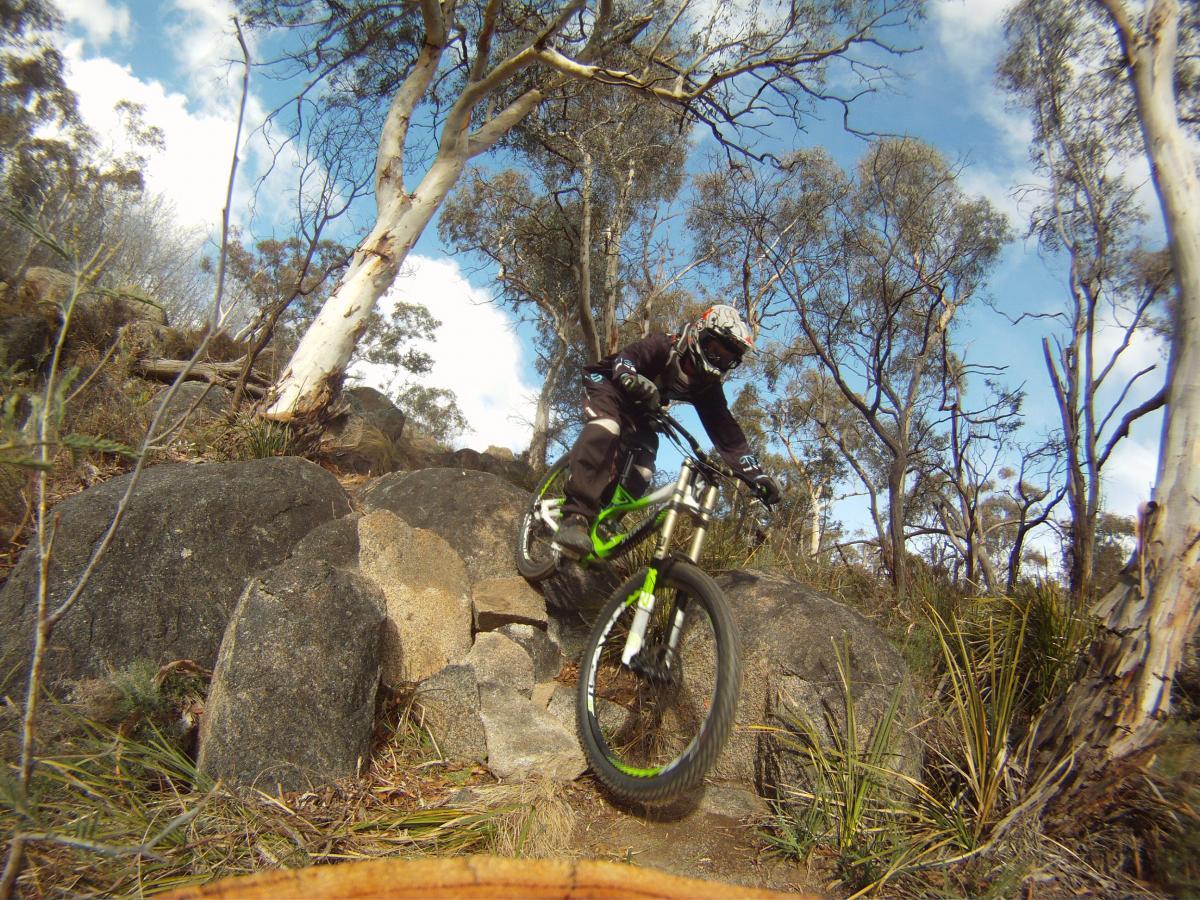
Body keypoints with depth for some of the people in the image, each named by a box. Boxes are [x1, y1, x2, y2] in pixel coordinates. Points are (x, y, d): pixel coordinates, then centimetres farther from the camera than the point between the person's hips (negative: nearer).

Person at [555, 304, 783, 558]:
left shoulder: (708, 386, -11)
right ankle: (576, 517, -45)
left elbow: (728, 434, -13)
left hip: (637, 410, 7)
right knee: (605, 429, -37)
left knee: (641, 472, -13)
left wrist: (757, 475, -22)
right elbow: (625, 359, -36)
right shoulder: (665, 345, -25)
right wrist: (634, 380, -59)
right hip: (607, 384, -6)